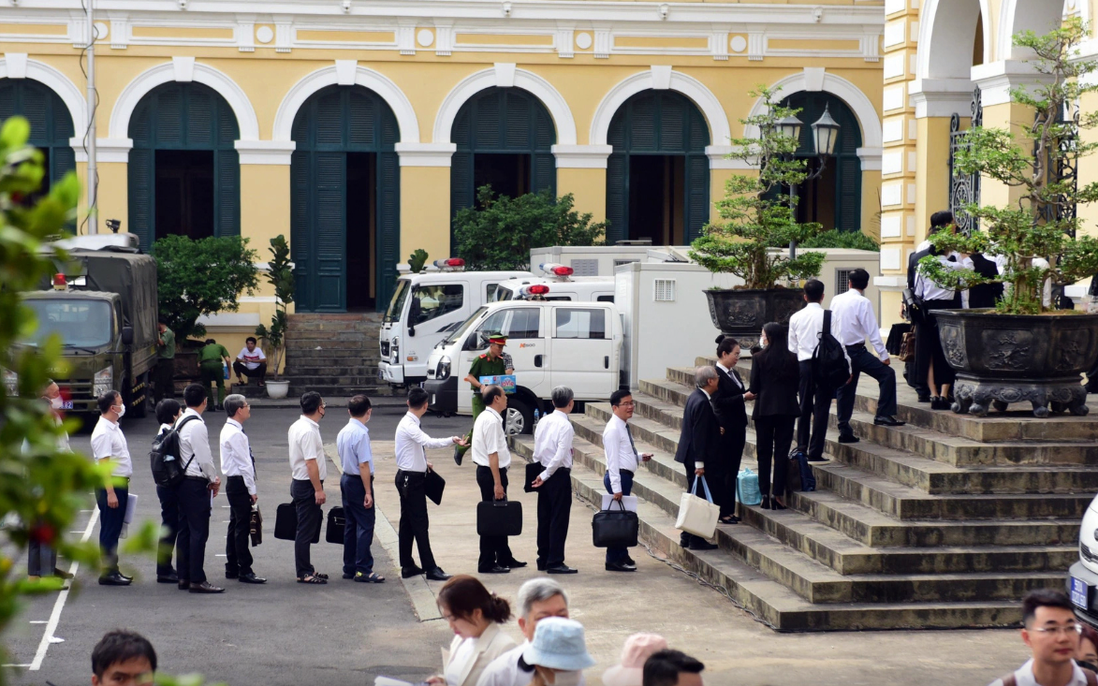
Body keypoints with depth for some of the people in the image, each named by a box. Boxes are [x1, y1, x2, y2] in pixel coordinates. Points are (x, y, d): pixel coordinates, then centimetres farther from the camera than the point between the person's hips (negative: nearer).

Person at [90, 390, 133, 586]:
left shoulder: (114, 428, 14)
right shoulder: (103, 432, -17)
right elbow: (103, 464, -22)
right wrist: (110, 492, -25)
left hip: (120, 483, 10)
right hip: (110, 484, -10)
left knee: (114, 529, 14)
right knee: (109, 530, -5)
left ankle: (112, 569, 20)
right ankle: (107, 573, -2)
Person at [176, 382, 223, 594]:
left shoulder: (181, 422, 12)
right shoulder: (197, 425, -17)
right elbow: (204, 458, -17)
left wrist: (211, 476, 12)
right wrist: (214, 479, -2)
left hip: (183, 480, 10)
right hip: (196, 483, -10)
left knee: (185, 530, 12)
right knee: (199, 532, -7)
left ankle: (184, 577, 17)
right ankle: (197, 580, -7)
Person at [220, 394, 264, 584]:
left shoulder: (228, 430, 15)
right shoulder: (235, 434, -17)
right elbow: (244, 463, -19)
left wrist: (250, 488, 19)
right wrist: (252, 489, -16)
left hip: (233, 483, 11)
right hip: (239, 483, -11)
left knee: (236, 525, 15)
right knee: (242, 526, -9)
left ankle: (232, 568, 21)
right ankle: (245, 571, -9)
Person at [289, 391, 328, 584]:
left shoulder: (296, 427, 11)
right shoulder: (309, 431, -21)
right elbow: (310, 462, -24)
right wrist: (319, 489, -22)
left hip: (299, 483, 10)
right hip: (308, 485, -10)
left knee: (306, 529, 16)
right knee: (306, 530, -5)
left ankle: (306, 568, 24)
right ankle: (304, 573, -1)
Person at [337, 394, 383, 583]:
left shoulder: (343, 432, 8)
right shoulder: (361, 433, -19)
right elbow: (364, 465, -21)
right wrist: (368, 492, -18)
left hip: (346, 479, 9)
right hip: (359, 482, -9)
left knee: (351, 524, 14)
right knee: (365, 525, -5)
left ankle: (349, 568, 19)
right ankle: (363, 570, -5)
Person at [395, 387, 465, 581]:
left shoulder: (409, 423, 10)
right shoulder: (408, 425, -20)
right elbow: (429, 442, -35)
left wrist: (423, 462, 19)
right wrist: (452, 440, -34)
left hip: (409, 478, 10)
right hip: (411, 479, -10)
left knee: (408, 522, 13)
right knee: (420, 524, -8)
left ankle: (407, 566, 19)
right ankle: (430, 568, -7)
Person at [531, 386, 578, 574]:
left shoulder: (543, 421, 5)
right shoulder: (566, 426, -16)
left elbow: (537, 451, 9)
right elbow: (560, 456, -21)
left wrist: (542, 474, 16)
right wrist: (545, 475, -12)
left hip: (544, 475, 8)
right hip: (559, 475, -8)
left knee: (544, 518, 13)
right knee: (559, 519, -2)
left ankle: (543, 560, 20)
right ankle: (555, 562, -1)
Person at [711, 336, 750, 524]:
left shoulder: (734, 373, 13)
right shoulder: (717, 374, -14)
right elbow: (719, 401, -19)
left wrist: (750, 393, -1)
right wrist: (743, 397, -20)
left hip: (737, 428, 9)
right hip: (724, 429, -9)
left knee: (732, 471, 12)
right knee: (719, 472, -1)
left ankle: (729, 510, 19)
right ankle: (721, 511, 4)